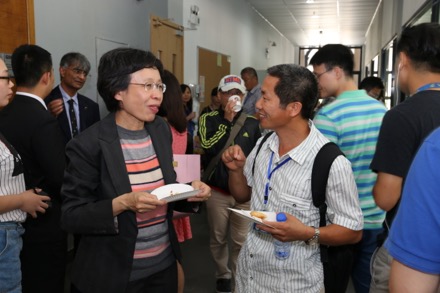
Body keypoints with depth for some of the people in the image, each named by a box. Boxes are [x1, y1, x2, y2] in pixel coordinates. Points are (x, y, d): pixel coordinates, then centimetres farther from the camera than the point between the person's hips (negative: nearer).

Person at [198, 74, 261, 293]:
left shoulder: (252, 122, 2)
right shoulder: (209, 119, -2)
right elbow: (208, 147, -20)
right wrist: (227, 120, -19)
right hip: (217, 191, 0)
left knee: (241, 240, 6)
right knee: (218, 238, 13)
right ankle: (223, 275, 34)